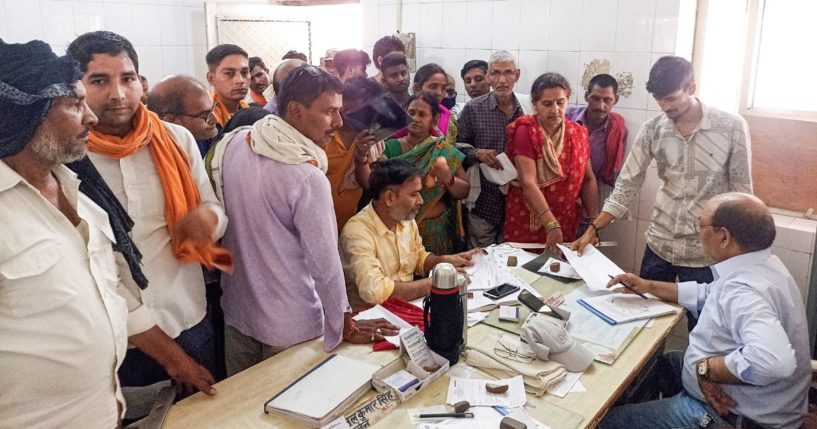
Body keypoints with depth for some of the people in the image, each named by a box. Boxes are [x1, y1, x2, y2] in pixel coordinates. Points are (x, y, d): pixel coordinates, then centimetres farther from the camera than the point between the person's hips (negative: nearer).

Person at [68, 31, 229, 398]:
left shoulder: (177, 139, -2)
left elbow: (216, 213, 6)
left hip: (190, 323, 3)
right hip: (117, 342, -3)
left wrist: (207, 217, -21)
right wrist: (167, 352, -13)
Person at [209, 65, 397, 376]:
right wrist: (345, 326, -8)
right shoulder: (308, 177, -26)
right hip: (290, 327, -6)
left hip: (235, 309, 6)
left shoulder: (234, 144, -5)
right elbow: (325, 264, -21)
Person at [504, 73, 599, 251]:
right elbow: (528, 182, -22)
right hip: (526, 225, -4)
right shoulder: (525, 132, -12)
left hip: (567, 225, 4)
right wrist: (551, 225, -32)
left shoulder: (578, 133, 2)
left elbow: (588, 179, 8)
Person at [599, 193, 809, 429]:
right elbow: (709, 294, 16)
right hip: (735, 400, 10)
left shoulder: (742, 291, -33)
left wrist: (705, 368, -34)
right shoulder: (758, 263, -1)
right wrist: (648, 286, 13)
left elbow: (775, 360, -50)